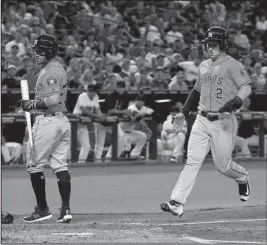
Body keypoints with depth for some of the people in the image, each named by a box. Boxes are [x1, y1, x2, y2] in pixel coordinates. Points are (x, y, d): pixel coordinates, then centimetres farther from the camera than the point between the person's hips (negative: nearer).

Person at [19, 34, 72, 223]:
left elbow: (53, 99, -25)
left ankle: (42, 209, 2)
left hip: (48, 121, -10)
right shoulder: (60, 69, 17)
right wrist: (33, 104, 13)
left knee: (34, 165, 0)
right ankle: (66, 209, 4)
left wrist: (33, 104, -15)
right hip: (62, 121, 10)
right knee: (60, 165, 8)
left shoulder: (50, 72, -15)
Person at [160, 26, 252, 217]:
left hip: (223, 122, -5)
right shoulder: (204, 66, 15)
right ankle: (177, 203, -14)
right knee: (192, 161, -6)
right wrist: (184, 112, 26)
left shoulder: (233, 65, -7)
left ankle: (242, 178, 37)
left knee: (223, 165, 2)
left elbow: (246, 87, -16)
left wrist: (235, 102, -33)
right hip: (202, 121, 5)